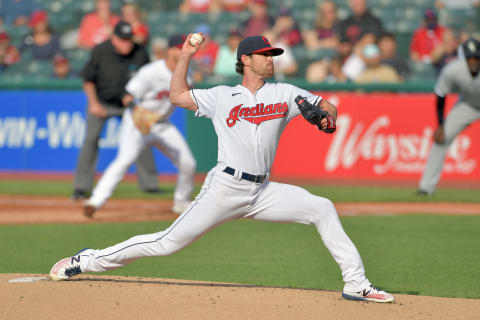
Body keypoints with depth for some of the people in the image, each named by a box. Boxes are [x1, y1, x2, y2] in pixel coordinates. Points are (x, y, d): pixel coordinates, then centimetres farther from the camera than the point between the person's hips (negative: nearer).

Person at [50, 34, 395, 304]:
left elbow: (329, 108, 10)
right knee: (169, 242, -6)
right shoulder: (221, 97, 5)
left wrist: (324, 116, -13)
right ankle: (89, 261, 5)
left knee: (322, 208, -12)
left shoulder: (285, 94, 9)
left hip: (263, 192, 3)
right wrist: (186, 55, 0)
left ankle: (355, 283, -8)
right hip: (225, 188, -3)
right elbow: (178, 95, 7)